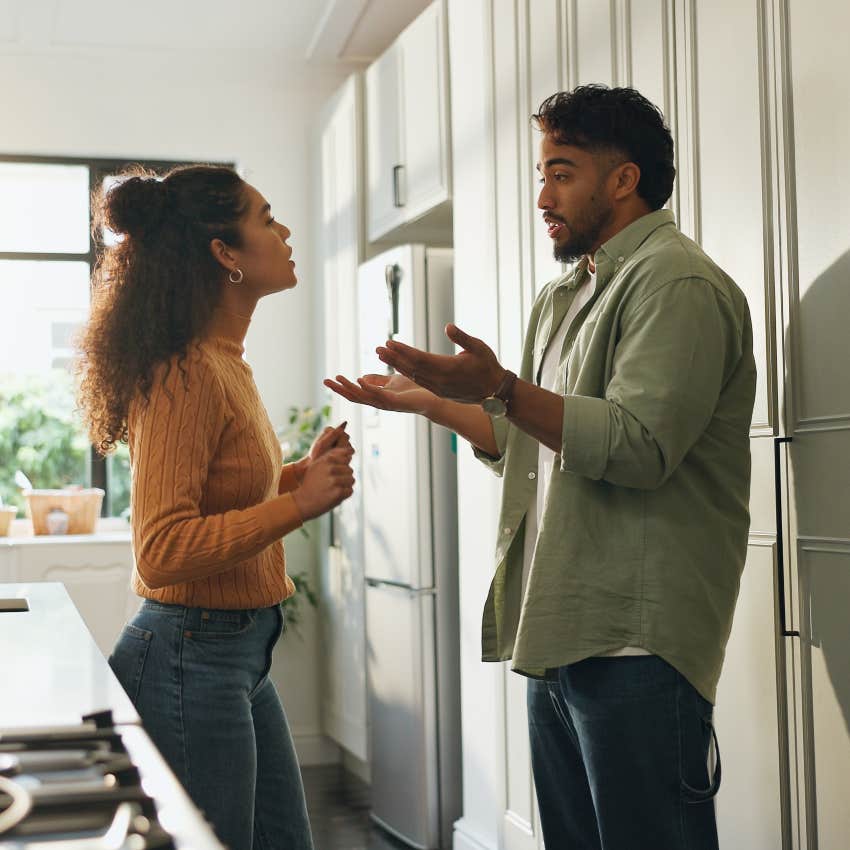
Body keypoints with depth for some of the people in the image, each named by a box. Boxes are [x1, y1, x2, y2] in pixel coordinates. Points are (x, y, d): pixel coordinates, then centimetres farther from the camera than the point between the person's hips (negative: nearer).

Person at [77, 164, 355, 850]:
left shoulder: (225, 362, 10)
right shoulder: (188, 374, -20)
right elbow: (163, 551, -25)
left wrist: (302, 473, 7)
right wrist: (299, 504, -24)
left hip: (243, 653, 10)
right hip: (191, 658, -10)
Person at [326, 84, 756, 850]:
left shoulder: (677, 283, -9)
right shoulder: (567, 298, 22)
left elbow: (639, 445, -22)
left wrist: (502, 389, -29)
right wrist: (427, 400, 24)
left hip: (634, 643, -10)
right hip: (558, 640, 10)